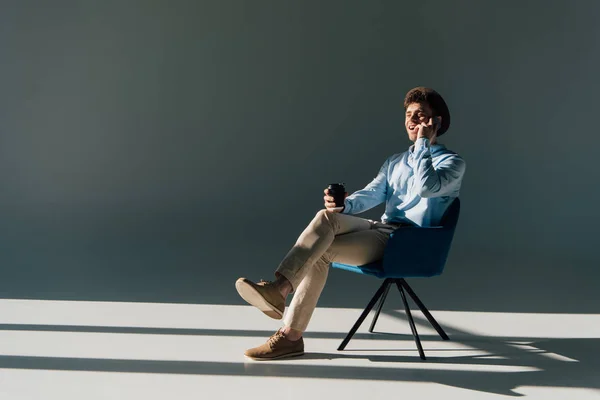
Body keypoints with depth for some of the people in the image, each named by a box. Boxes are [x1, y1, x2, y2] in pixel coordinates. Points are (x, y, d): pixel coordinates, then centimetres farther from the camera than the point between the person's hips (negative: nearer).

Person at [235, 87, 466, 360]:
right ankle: (278, 289, -35)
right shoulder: (395, 161, 25)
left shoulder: (452, 163, 4)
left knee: (321, 251, -25)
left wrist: (423, 142, -11)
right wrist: (344, 204, -12)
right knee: (326, 217, -24)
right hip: (382, 230, 6)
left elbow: (426, 186, -19)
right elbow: (372, 194, 10)